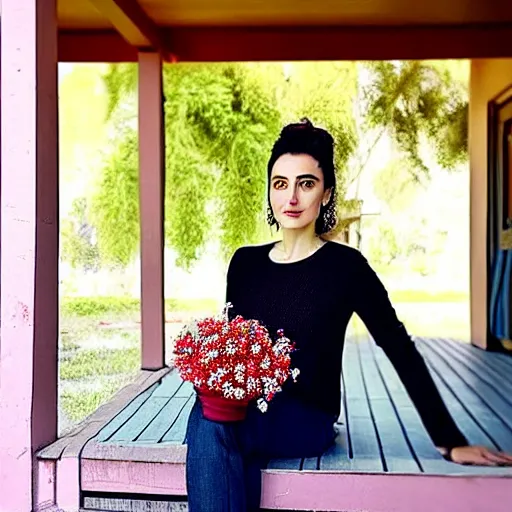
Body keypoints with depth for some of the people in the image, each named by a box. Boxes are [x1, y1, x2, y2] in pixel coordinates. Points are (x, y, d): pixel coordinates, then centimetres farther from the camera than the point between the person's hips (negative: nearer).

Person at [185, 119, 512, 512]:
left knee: (209, 423, -31)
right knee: (209, 410, -31)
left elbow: (402, 353, -4)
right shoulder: (245, 262, 6)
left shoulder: (346, 266, -7)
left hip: (308, 421, -4)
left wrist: (451, 442, -4)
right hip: (247, 412, 4)